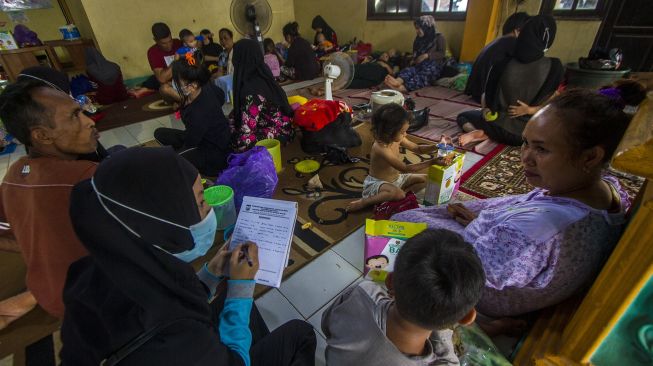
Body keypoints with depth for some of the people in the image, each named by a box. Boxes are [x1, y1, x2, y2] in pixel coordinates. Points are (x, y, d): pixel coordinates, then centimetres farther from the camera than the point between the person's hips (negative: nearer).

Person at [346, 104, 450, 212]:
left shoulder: (397, 139, -9)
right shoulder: (380, 148, -33)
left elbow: (417, 149, 5)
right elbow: (405, 168, -32)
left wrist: (435, 147, -14)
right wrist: (431, 162, -32)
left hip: (396, 178, 9)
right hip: (377, 183, -8)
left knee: (424, 179, 7)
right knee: (398, 193, -38)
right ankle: (363, 202, -18)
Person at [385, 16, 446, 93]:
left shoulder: (439, 37, 4)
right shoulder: (419, 39, 20)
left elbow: (442, 53, -6)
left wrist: (426, 55, -18)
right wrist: (414, 59, 3)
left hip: (434, 65, -4)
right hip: (419, 64, 5)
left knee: (423, 75, -39)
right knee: (409, 69, -32)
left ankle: (402, 88, -68)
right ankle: (398, 81, -66)